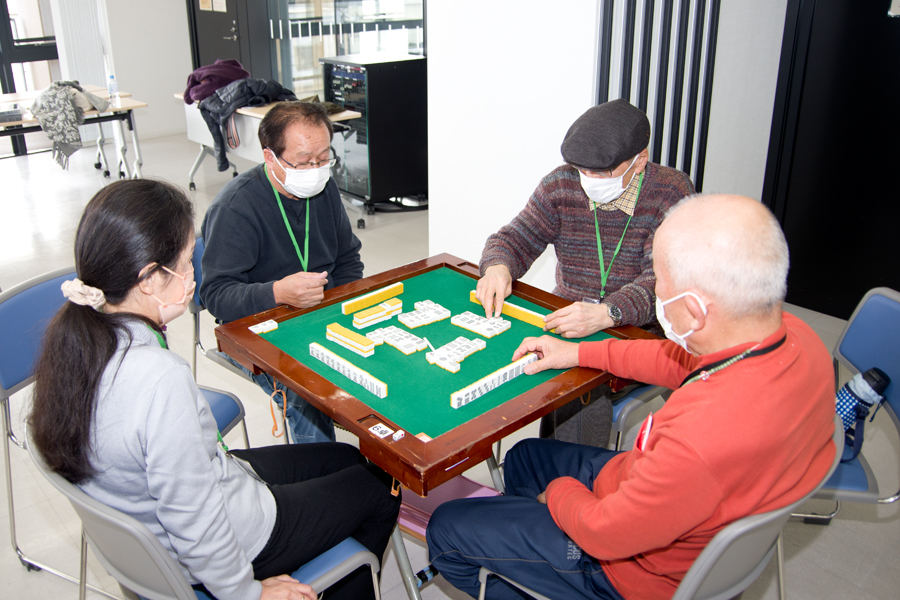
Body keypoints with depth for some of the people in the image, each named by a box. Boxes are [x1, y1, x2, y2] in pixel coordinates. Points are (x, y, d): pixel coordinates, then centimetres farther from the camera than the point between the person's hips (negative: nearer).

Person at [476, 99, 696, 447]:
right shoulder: (560, 186, 2)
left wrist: (606, 313, -40)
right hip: (566, 320, 4)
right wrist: (498, 268, -20)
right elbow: (514, 239, 6)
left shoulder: (672, 194, -11)